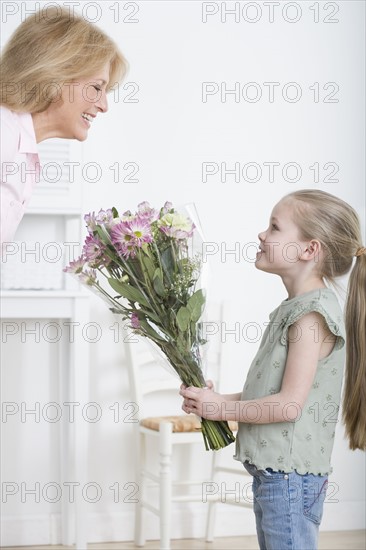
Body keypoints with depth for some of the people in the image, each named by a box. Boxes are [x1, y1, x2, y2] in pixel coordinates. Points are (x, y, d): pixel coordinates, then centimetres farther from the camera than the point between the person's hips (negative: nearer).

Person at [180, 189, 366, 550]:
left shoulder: (312, 314, -17)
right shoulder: (293, 308, 12)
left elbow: (289, 405, -22)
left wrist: (223, 408, -12)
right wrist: (217, 400, 5)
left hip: (290, 476, -10)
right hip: (272, 470, 10)